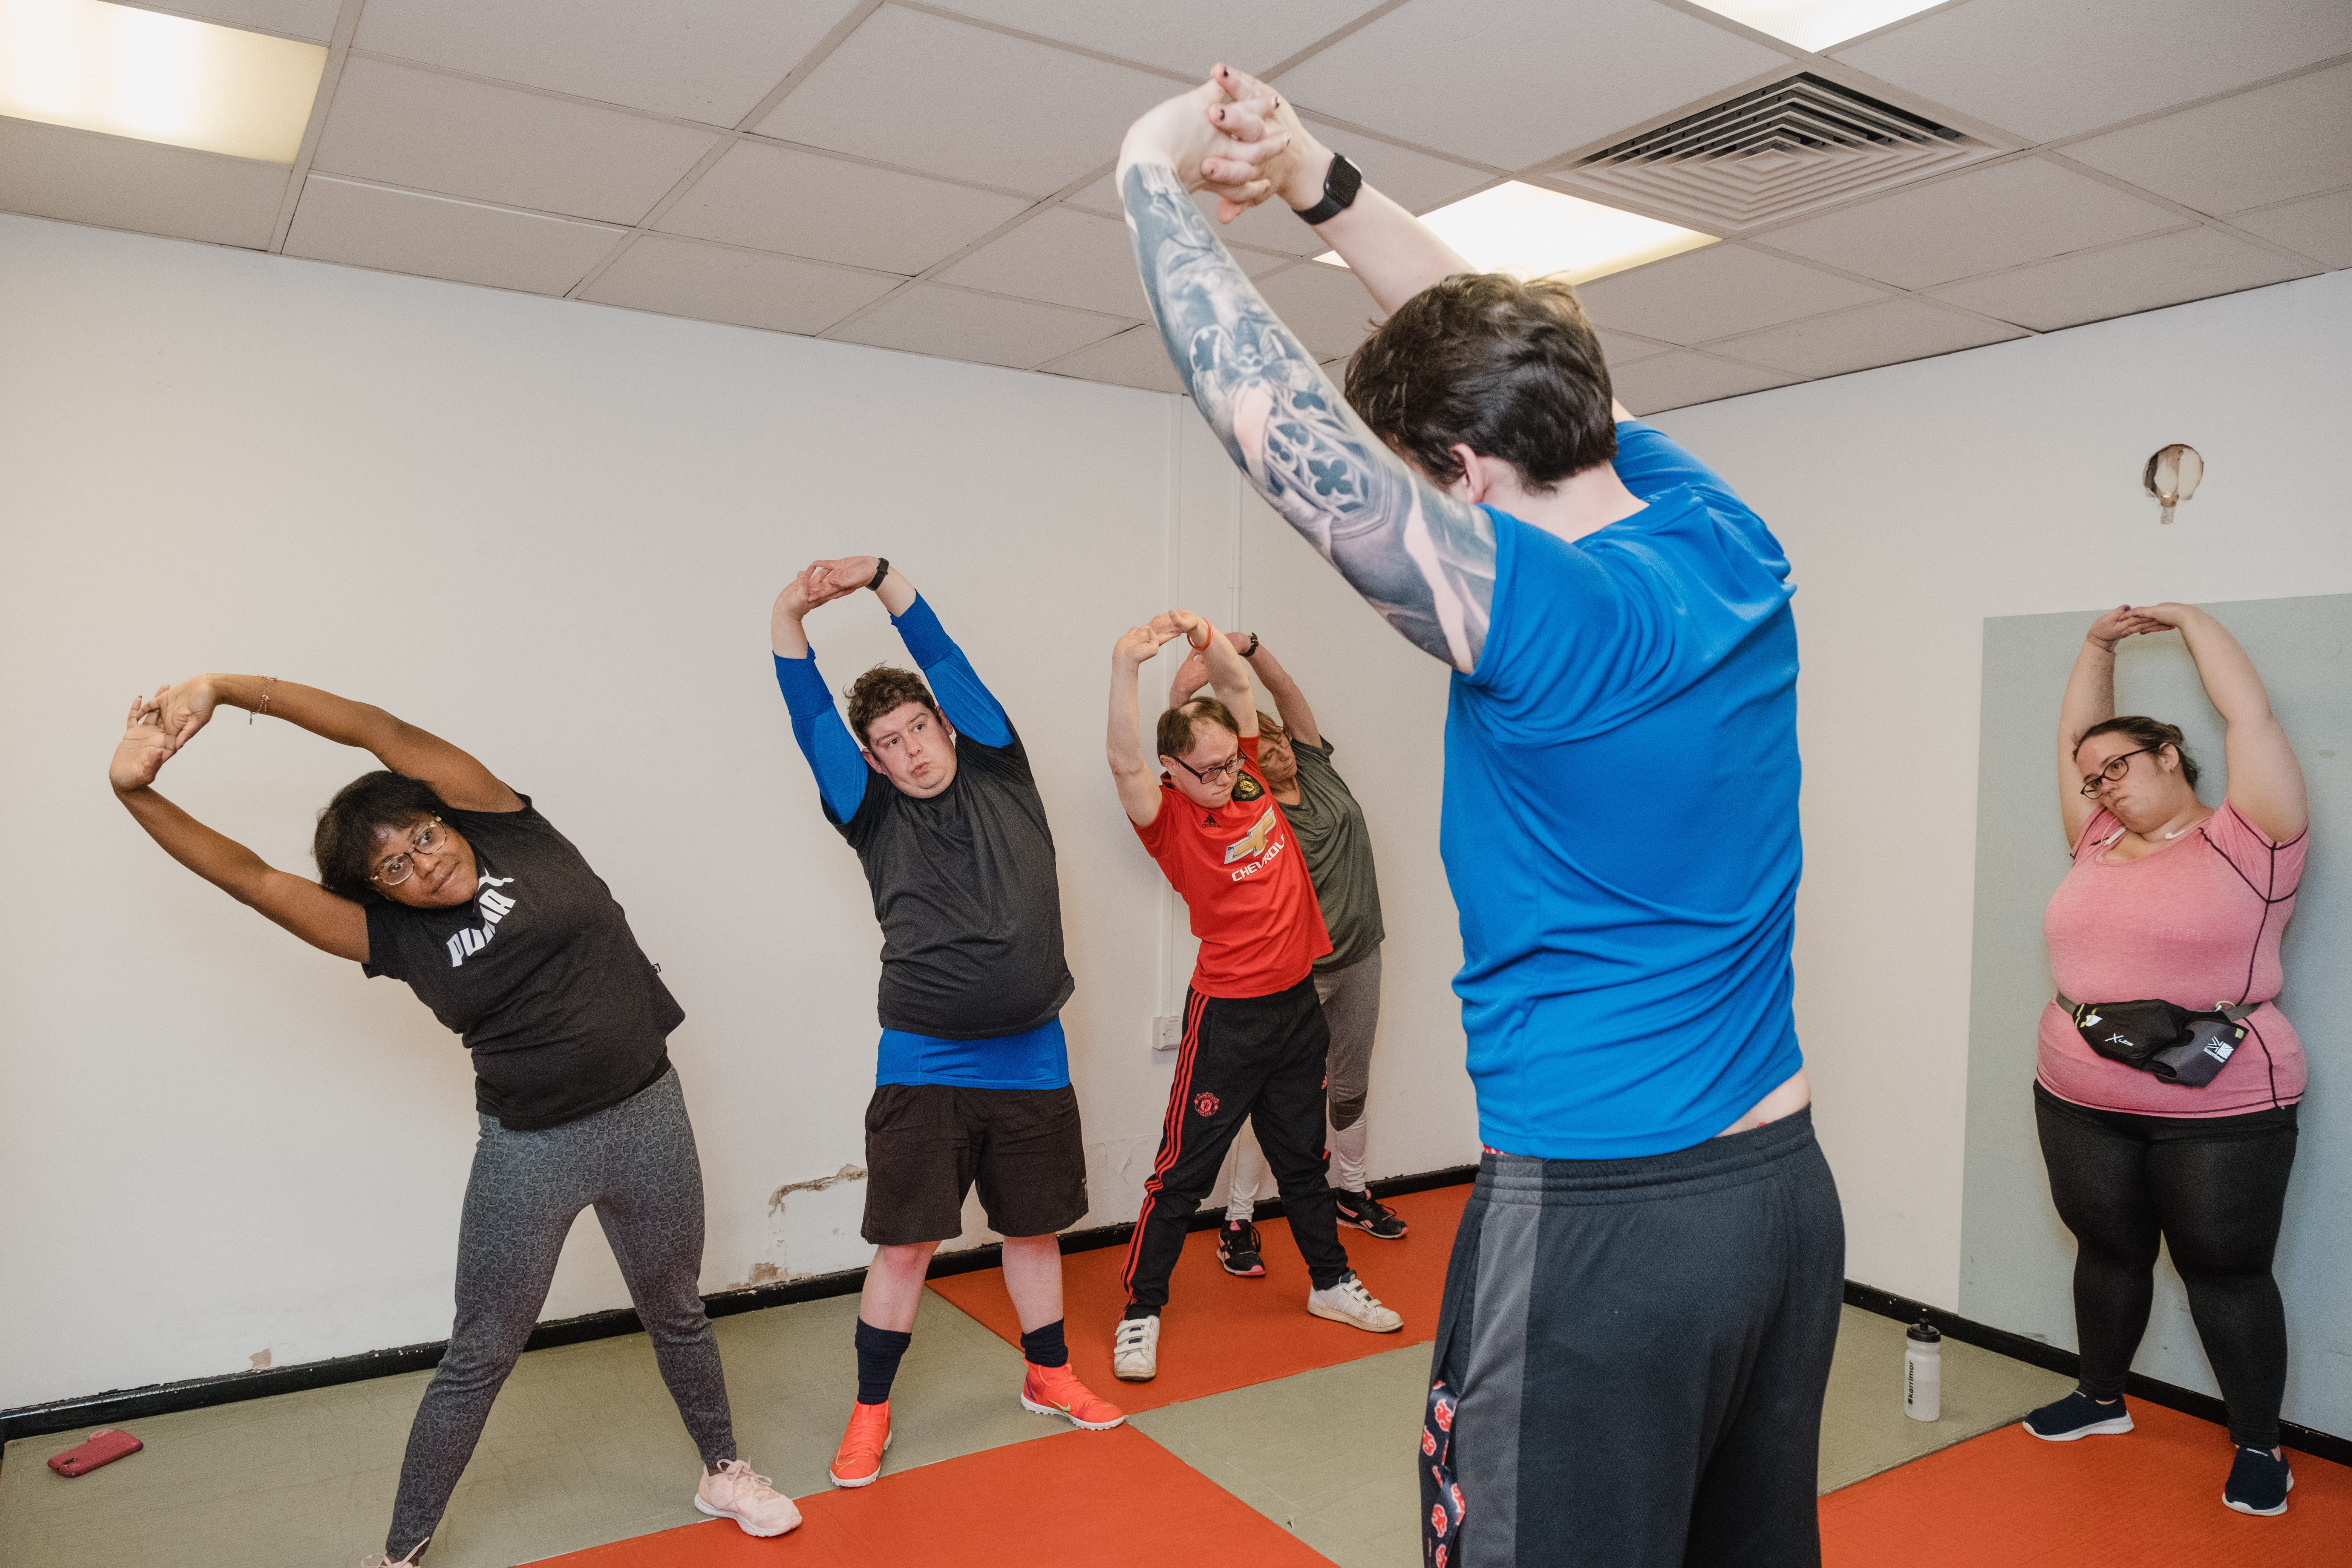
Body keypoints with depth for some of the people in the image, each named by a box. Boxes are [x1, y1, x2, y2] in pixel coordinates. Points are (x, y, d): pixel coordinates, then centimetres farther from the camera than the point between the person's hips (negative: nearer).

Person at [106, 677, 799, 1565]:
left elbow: (386, 733, -12)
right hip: (531, 1150, 0)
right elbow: (251, 878, -8)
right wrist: (137, 792, -16)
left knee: (675, 1315, 18)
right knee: (480, 1355, 10)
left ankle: (723, 1473, 41)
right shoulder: (394, 936, -3)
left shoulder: (512, 834, -6)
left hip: (649, 1118, 0)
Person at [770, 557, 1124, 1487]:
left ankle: (1049, 1375, 37)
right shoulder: (875, 817, 1)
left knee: (1034, 1227, 16)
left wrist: (880, 577, -6)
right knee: (905, 1242, 2)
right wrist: (790, 618, -19)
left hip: (1032, 1061, 2)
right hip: (924, 1066, -2)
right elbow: (811, 720, -8)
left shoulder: (999, 774, 4)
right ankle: (871, 1411, 22)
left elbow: (945, 660, -1)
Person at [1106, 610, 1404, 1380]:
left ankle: (1331, 1282, 38)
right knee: (1184, 1170, 1)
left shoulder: (1248, 780, 2)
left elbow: (1238, 686, -1)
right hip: (1228, 1016, -6)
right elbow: (1124, 761, -33)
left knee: (1303, 1155, 21)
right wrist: (1126, 665, -46)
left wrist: (1205, 636, -21)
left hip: (1298, 1001, 6)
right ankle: (1141, 1313, 15)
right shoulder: (1170, 817, -14)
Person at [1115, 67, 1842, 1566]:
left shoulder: (1546, 616, -22)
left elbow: (1260, 405, -22)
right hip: (1787, 1183, 9)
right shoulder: (1730, 543, 1)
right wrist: (1318, 179, 9)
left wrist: (1156, 174, -7)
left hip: (1598, 1217, -8)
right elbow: (1519, 348, 11)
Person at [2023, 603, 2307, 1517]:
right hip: (2080, 1103, 5)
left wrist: (2187, 619, -2)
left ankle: (2259, 1447, 24)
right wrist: (2100, 643, 10)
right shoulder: (2099, 844, 8)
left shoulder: (2246, 841, -7)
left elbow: (2251, 717, -12)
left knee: (2227, 1271, 7)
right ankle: (2102, 1398, 35)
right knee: (2108, 1250, 18)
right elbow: (2075, 736, 14)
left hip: (2222, 1113, -5)